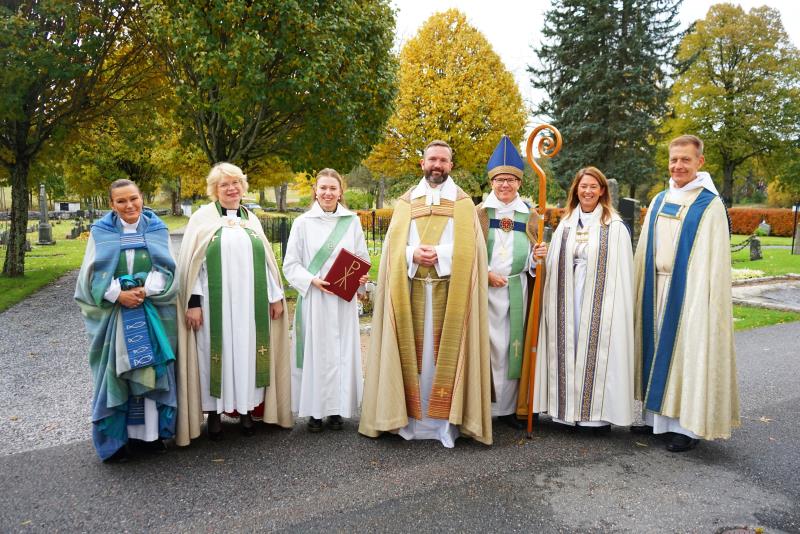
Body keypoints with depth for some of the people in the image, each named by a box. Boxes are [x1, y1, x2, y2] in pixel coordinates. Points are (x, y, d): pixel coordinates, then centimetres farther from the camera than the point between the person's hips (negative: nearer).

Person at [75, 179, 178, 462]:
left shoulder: (157, 229, 4)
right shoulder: (101, 232, 2)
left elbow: (166, 269, 0)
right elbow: (94, 273, -1)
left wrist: (145, 291, -15)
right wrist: (119, 294, -14)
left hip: (152, 314, 1)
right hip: (112, 313, -1)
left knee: (151, 371, 3)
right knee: (115, 374, 3)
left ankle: (149, 432, 15)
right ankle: (114, 438, 13)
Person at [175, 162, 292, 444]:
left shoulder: (251, 218, 12)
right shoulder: (202, 217, 1)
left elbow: (266, 259, 12)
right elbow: (192, 263, -3)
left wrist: (275, 295, 8)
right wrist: (193, 302, -9)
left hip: (250, 303, 3)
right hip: (215, 303, -3)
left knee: (248, 351, 8)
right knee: (216, 352, 3)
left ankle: (246, 408, 21)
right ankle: (213, 412, 17)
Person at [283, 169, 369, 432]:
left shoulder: (352, 221, 5)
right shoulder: (303, 222, 1)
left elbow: (363, 258, 13)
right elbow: (290, 264, 2)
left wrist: (361, 277, -8)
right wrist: (312, 280, -14)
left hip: (344, 299, 2)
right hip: (313, 298, -1)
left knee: (342, 351, 4)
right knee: (314, 351, 0)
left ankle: (336, 408, 17)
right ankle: (314, 410, 12)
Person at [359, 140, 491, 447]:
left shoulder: (463, 203, 8)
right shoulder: (406, 201, 12)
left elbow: (470, 247, -2)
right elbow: (392, 246, 6)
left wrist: (439, 253, -16)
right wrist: (413, 254, -13)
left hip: (449, 288, -1)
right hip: (412, 286, 2)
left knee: (445, 349, -2)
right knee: (414, 349, 3)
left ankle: (445, 418, 6)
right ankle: (411, 415, 11)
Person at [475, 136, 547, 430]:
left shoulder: (530, 215, 10)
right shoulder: (478, 213, 3)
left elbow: (532, 261, 12)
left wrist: (537, 255, -10)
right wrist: (485, 274, -12)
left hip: (517, 289, 3)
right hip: (484, 289, -2)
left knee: (512, 346, 6)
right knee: (489, 345, -2)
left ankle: (507, 406, 17)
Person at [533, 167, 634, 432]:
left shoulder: (615, 227, 0)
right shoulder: (565, 224, 12)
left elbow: (621, 271, -4)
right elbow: (554, 265, 14)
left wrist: (616, 308, -8)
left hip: (599, 300, -3)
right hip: (567, 300, 4)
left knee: (596, 350, -1)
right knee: (568, 349, 5)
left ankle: (599, 411, 9)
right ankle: (567, 407, 15)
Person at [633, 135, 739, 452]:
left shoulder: (710, 205, -6)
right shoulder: (659, 202, 12)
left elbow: (714, 261, -10)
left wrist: (703, 300, -16)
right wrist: (645, 289, 8)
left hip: (688, 289, -6)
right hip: (656, 287, 6)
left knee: (686, 352, 0)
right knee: (657, 349, 10)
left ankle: (687, 425, 11)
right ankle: (657, 416, 21)